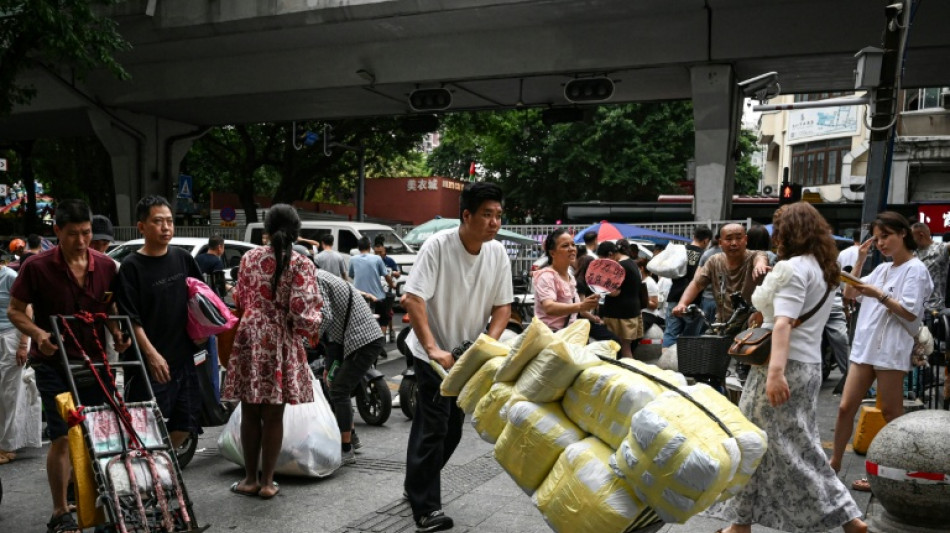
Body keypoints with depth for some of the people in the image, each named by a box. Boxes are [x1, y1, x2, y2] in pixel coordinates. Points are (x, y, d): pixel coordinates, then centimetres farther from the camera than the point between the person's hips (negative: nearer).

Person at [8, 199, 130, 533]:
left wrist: (117, 334, -5)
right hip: (54, 363, -4)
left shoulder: (105, 266, 0)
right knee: (62, 438, -5)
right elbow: (15, 311, -3)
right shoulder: (37, 267, -10)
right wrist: (39, 334, -20)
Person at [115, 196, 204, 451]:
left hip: (183, 357, 6)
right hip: (150, 363, -5)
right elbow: (130, 319, -12)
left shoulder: (183, 258, 7)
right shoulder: (131, 267, -8)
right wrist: (151, 354, -19)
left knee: (185, 424, 11)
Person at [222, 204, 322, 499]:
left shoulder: (250, 258, 2)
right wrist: (310, 327, 7)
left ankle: (250, 478, 20)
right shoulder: (302, 264, -8)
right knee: (273, 415, 7)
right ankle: (267, 481, 15)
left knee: (250, 413, 11)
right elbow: (302, 310, -14)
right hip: (281, 342, -2)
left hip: (249, 338, 2)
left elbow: (240, 300, 11)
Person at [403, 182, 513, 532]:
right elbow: (413, 299, -25)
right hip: (433, 352, -6)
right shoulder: (438, 245, -21)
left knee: (453, 427, 15)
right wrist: (434, 349, -32)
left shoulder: (498, 253, -7)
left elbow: (503, 306, -1)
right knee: (433, 426, -9)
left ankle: (417, 487, 35)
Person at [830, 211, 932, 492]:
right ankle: (834, 462, 16)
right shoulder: (882, 269, 17)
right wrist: (860, 260, 9)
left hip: (891, 351, -7)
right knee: (846, 407, 6)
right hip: (865, 347, 7)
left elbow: (910, 313, -12)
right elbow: (849, 294, 14)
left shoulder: (915, 269, -6)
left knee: (891, 413, 4)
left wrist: (879, 295, -21)